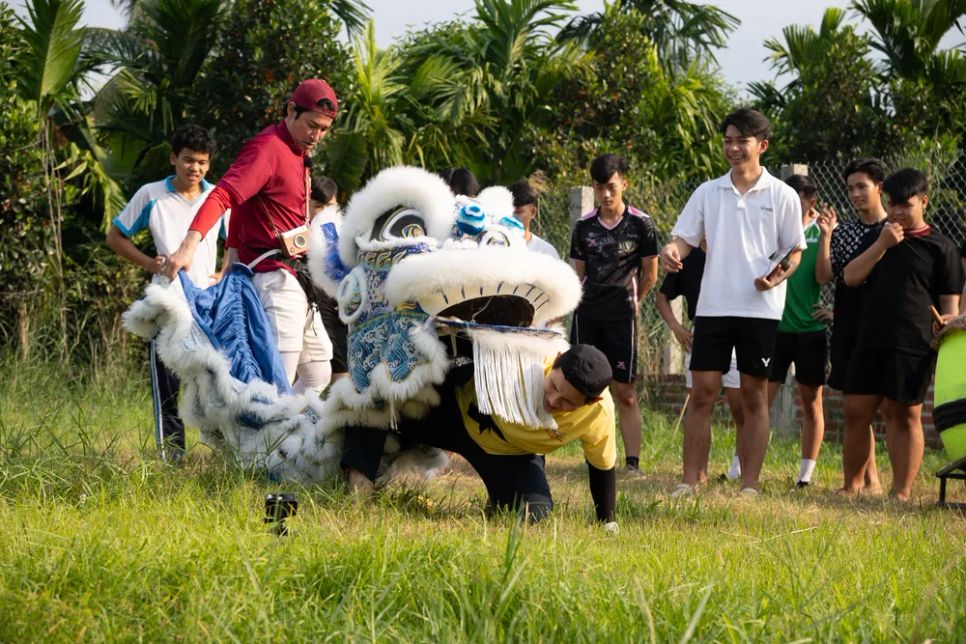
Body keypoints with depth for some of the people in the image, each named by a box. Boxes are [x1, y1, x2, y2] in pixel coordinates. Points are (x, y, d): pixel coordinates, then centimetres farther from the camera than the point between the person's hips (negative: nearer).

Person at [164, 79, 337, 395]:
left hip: (297, 281, 10)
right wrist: (190, 243, -43)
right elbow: (223, 195, -28)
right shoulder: (267, 149, -13)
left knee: (317, 375, 15)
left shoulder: (297, 153, 17)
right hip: (275, 279, -10)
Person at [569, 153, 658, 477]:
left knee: (625, 394, -3)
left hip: (622, 317, -3)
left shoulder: (641, 225, -3)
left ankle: (633, 463, -1)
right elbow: (577, 274, 12)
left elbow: (650, 276, 5)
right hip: (587, 315, 3)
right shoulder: (584, 226, 6)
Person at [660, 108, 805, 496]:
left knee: (755, 398, 2)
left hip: (761, 308, -2)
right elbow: (685, 238, 6)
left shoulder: (782, 196, 2)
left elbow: (795, 252, 6)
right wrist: (672, 250, -17)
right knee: (702, 394, -1)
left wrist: (778, 274, -15)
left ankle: (749, 487, 5)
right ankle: (689, 483, 1)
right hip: (713, 305, 2)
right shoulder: (708, 192, 9)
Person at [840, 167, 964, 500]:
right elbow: (851, 277, 5)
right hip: (870, 343, 5)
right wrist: (882, 244, -6)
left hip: (913, 348, -5)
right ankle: (851, 487, 13)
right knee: (856, 412, 4)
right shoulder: (881, 238, 16)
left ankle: (901, 492, 4)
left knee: (905, 416, 0)